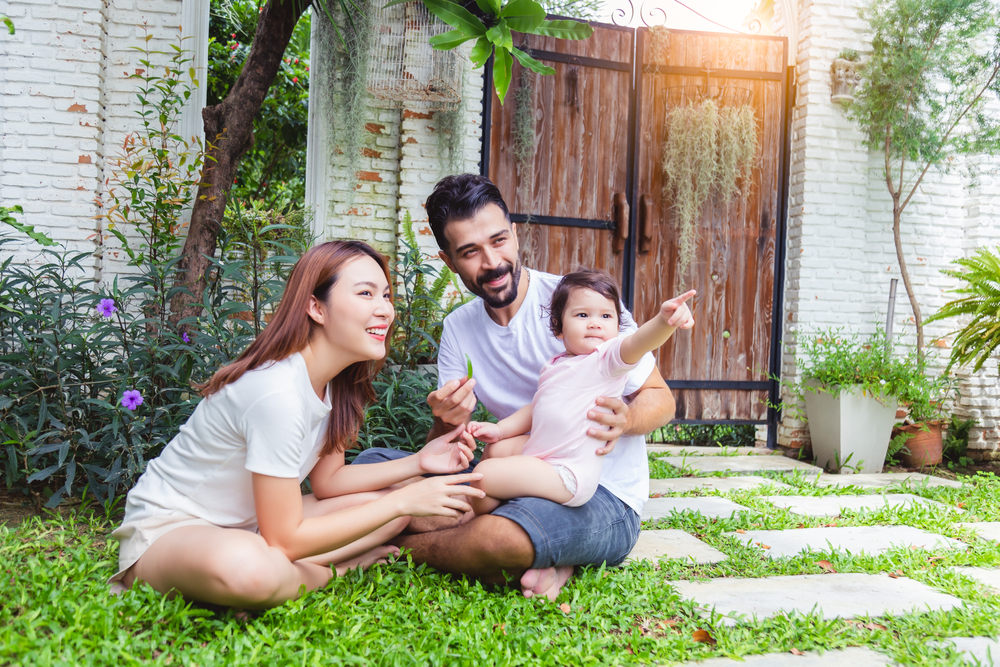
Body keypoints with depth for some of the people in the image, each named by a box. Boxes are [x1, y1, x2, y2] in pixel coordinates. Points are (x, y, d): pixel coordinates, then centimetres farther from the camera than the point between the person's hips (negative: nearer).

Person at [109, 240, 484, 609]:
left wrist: (418, 463, -6)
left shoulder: (335, 380, -3)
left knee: (401, 492, 1)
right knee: (247, 567, -42)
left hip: (250, 522, 8)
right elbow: (285, 541, -25)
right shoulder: (277, 392, -30)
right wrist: (401, 502, -22)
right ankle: (341, 569, -9)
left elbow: (327, 479, 7)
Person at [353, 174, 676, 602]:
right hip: (520, 483, 7)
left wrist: (626, 419, -29)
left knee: (499, 536, -40)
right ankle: (533, 560, -16)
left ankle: (403, 548, -5)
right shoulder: (458, 329, 6)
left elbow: (661, 399, -5)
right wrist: (448, 423, -22)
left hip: (604, 497, -6)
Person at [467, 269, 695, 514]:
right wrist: (500, 429, 16)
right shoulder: (554, 366, 12)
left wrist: (664, 320, -55)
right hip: (541, 456, 9)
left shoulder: (609, 357, -14)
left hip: (569, 477, -8)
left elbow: (639, 341, -35)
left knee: (485, 474, -15)